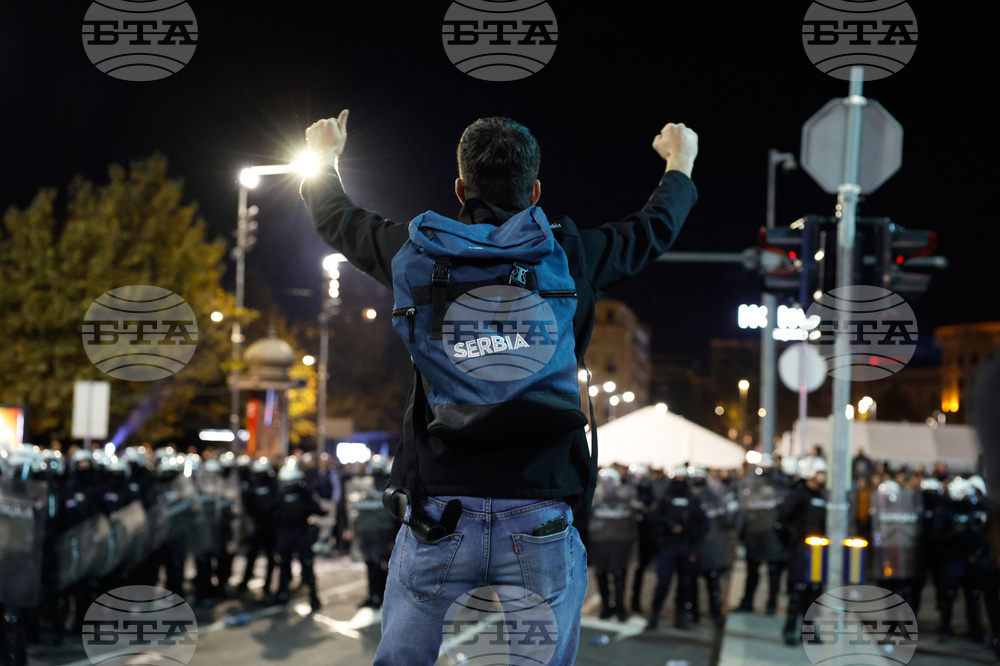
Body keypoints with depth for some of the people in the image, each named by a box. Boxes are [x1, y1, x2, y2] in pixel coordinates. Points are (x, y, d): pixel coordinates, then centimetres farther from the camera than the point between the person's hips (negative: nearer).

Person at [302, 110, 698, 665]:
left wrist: (324, 158, 46)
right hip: (541, 529, 0)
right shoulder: (571, 256, 3)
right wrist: (680, 161, 45)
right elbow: (653, 229, 24)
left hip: (439, 520, 0)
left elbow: (337, 219, 24)